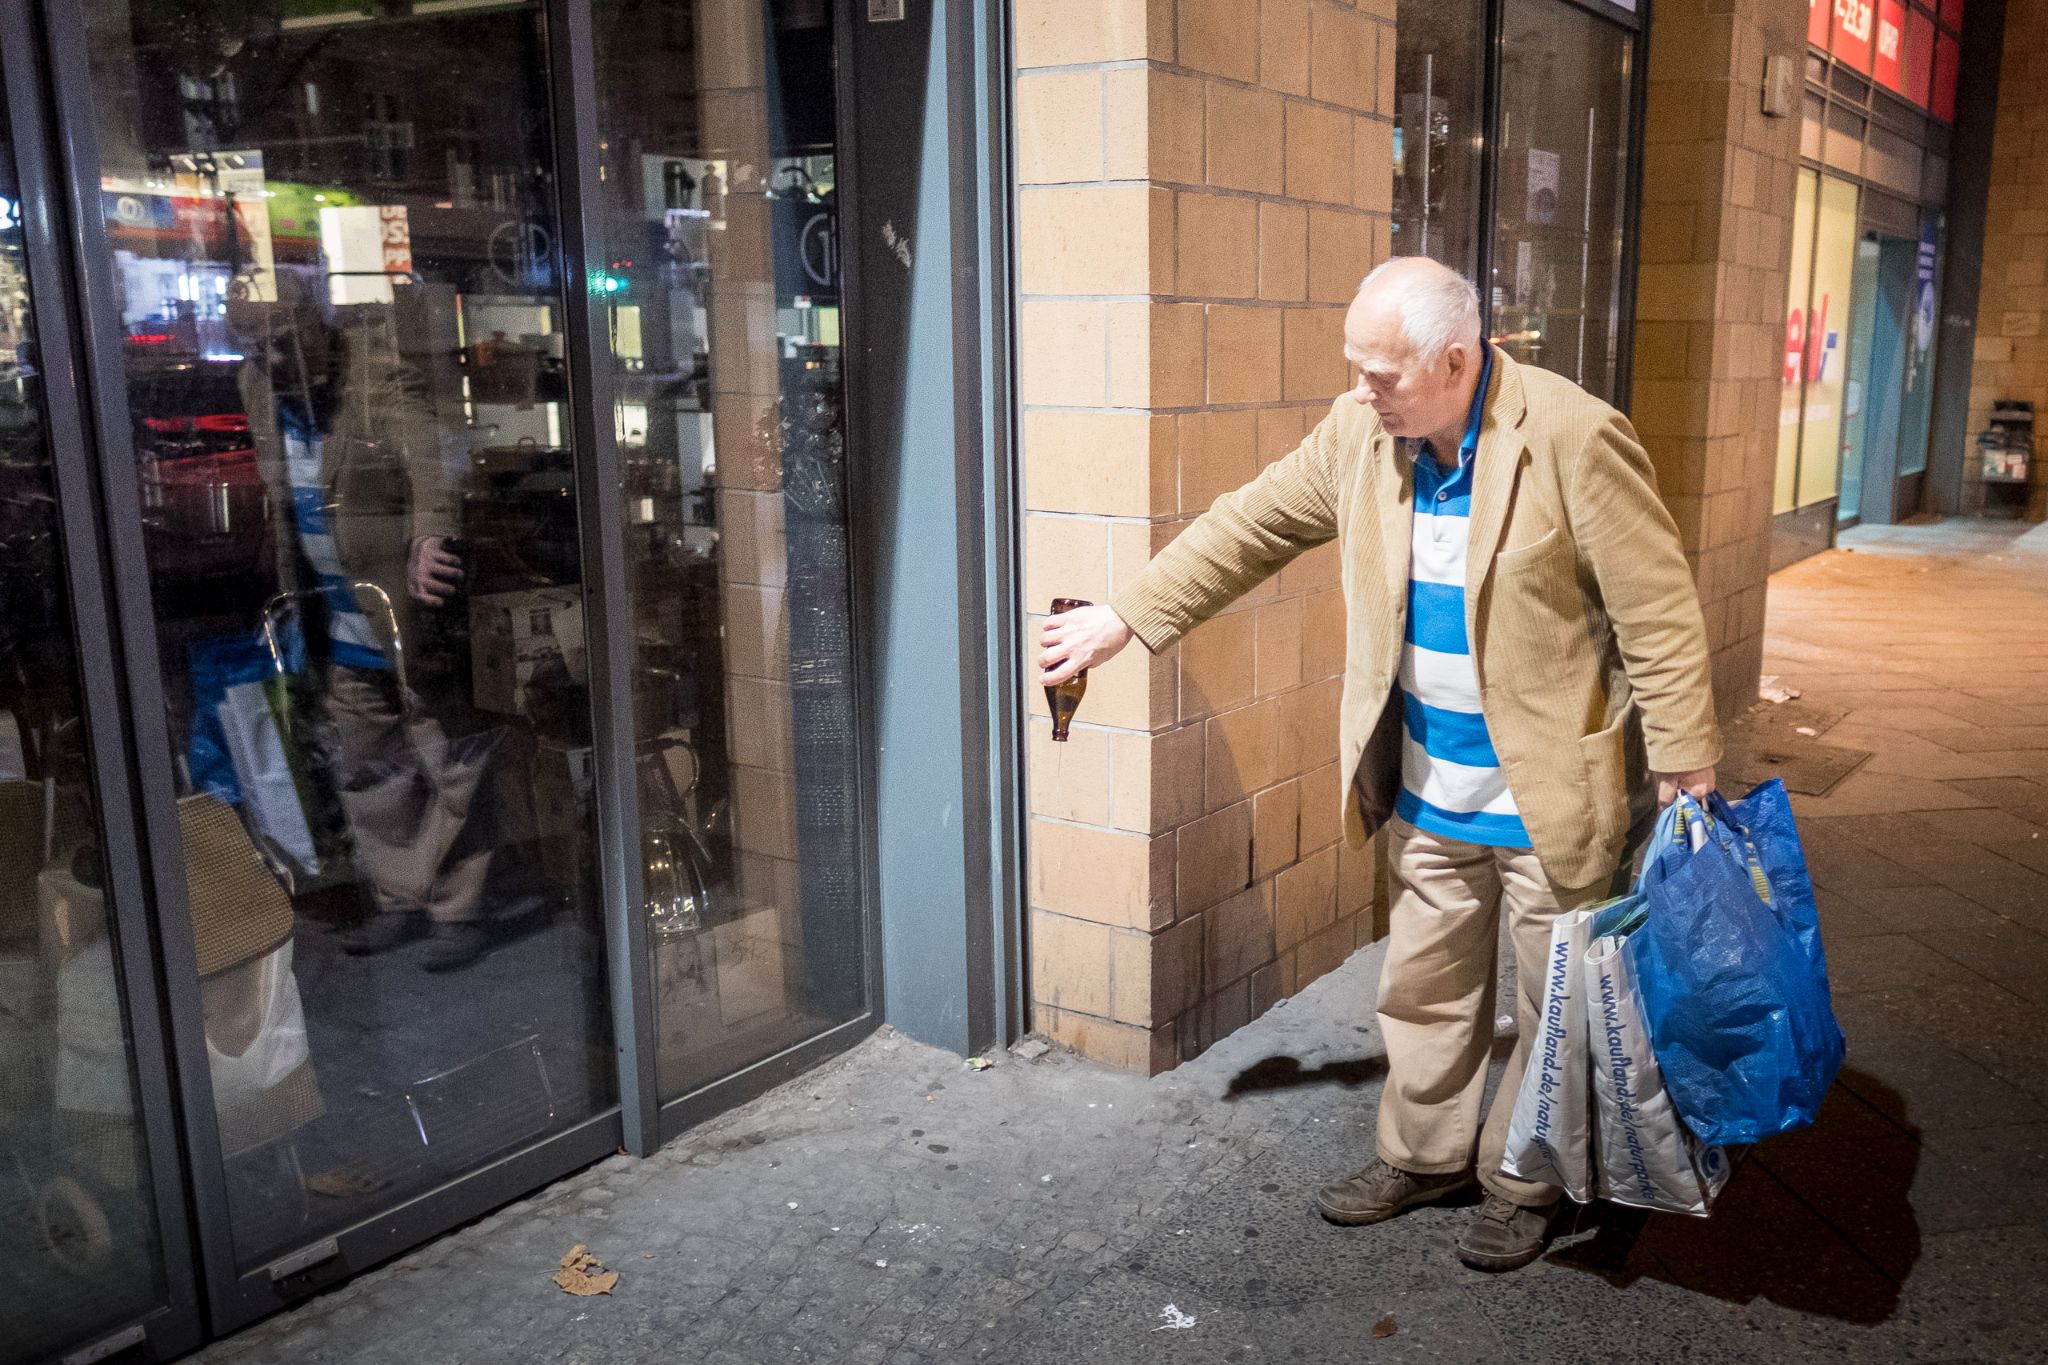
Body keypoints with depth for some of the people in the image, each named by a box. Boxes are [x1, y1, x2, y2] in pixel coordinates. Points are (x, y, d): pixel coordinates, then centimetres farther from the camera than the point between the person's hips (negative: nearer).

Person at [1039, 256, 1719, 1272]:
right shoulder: (1361, 433, -3)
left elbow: (1658, 615, -17)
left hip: (1555, 798, -5)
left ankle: (1524, 1182, 33)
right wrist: (1127, 616, 7)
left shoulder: (1574, 438, -21)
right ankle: (1423, 1156, 39)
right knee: (1422, 990, 18)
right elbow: (1250, 527, 6)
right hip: (1430, 799, 5)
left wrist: (1685, 775, -16)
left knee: (1554, 1003, 13)